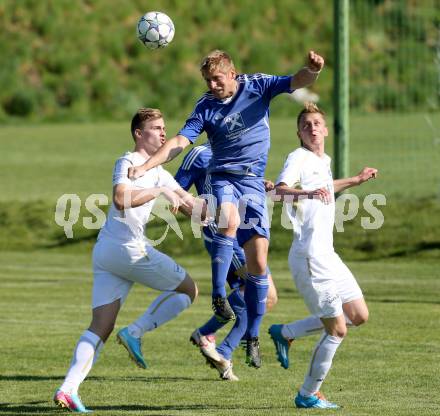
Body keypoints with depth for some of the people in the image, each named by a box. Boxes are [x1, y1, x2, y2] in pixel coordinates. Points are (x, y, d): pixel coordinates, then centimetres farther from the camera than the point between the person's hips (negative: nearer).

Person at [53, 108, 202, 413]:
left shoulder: (158, 172, 25)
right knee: (188, 289, 4)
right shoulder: (127, 163, -4)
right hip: (128, 247, -9)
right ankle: (135, 333, -3)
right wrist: (160, 191, -21)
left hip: (105, 251, 9)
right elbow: (121, 199, -23)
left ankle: (69, 388, -14)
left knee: (101, 327, -1)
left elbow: (190, 204, 29)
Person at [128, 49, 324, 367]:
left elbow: (297, 82, -6)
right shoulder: (205, 108, -1)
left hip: (253, 181, 1)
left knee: (258, 261, -3)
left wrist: (312, 70, -29)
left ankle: (252, 337, 8)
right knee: (229, 219, -37)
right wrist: (145, 167, -18)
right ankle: (219, 295, -29)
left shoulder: (257, 86, 1)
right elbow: (179, 142, -6)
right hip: (223, 176, -1)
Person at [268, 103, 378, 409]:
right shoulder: (299, 158, -11)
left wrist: (357, 180, 43)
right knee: (337, 330, -6)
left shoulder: (324, 161, 15)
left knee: (359, 315, 10)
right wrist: (307, 193, -48)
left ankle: (286, 333, 19)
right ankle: (309, 395, 8)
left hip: (327, 255, 9)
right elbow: (279, 190, -30)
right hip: (309, 256, -9)